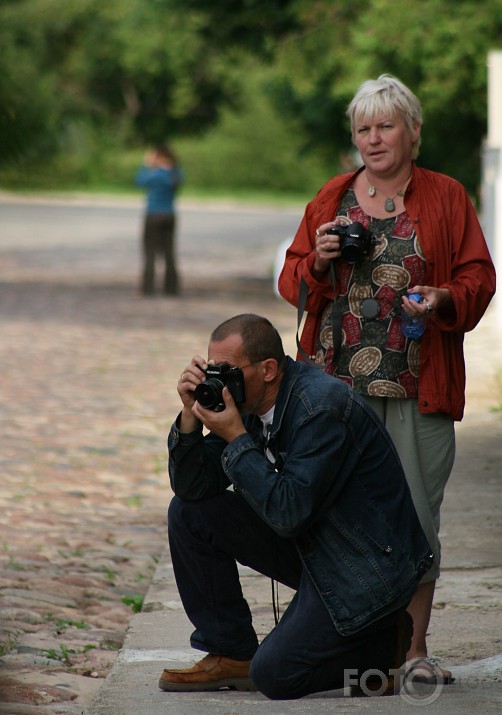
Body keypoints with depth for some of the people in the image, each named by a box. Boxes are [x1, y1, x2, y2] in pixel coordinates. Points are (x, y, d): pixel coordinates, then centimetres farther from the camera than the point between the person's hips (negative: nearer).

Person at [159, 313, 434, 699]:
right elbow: (193, 486, 1)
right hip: (310, 545, 9)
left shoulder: (323, 406, -26)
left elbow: (287, 514, -30)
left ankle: (383, 645, 6)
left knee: (274, 674, -18)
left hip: (369, 564, -9)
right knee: (189, 513, 1)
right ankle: (231, 654, 9)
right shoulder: (248, 400, 0)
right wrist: (192, 413, -13)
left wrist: (236, 437, -26)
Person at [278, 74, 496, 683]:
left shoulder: (446, 197, 7)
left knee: (416, 513, 0)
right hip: (338, 382, 2)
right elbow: (291, 280, 15)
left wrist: (444, 299, -15)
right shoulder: (330, 199, 13)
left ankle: (413, 647, 11)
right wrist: (318, 262, -6)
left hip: (418, 387, -1)